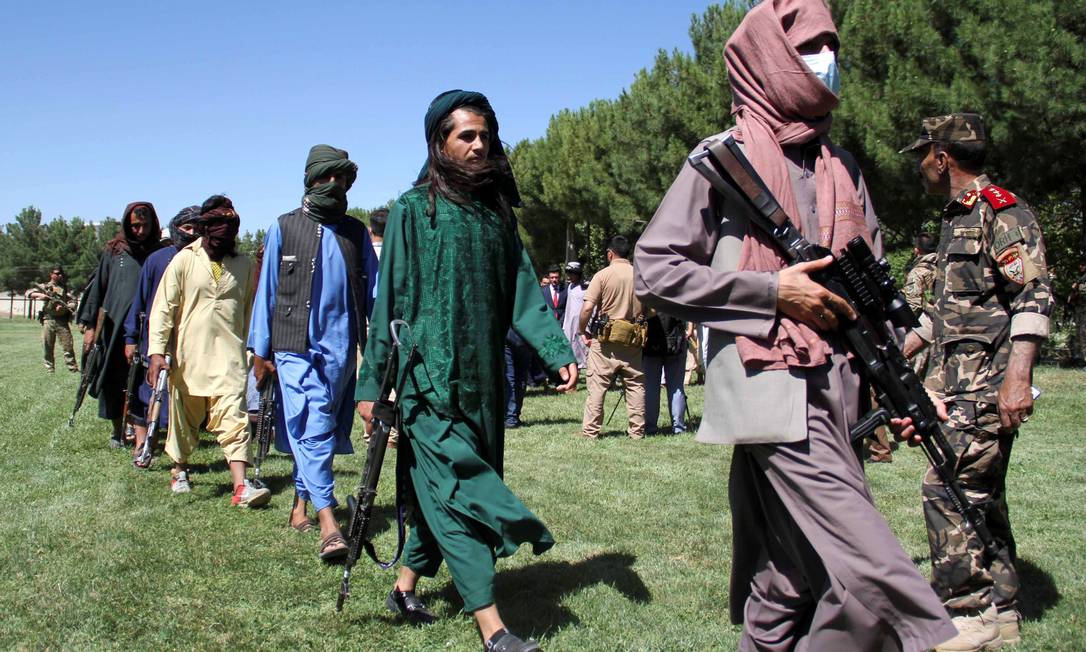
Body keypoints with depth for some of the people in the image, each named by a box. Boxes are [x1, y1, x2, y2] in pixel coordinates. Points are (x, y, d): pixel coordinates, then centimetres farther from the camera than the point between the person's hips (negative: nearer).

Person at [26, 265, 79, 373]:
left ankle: (72, 367, 0)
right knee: (47, 346, 2)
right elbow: (28, 293, 3)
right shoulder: (44, 286, 9)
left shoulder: (65, 288, 11)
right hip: (48, 320, 0)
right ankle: (49, 367, 12)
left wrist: (63, 307, -15)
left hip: (62, 321, 0)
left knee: (68, 345, -4)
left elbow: (73, 303, 3)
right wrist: (40, 295, -14)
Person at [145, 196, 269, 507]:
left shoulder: (244, 265, 5)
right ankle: (180, 471, 37)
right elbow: (163, 308, -2)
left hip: (229, 357, 0)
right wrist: (156, 351, -11)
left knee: (234, 418, -11)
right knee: (184, 418, 14)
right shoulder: (184, 260, 0)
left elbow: (251, 309, 12)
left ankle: (241, 486, -17)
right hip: (187, 356, 0)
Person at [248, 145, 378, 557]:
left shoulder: (356, 232, 11)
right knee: (312, 431, -12)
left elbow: (373, 291, 7)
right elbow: (267, 291, 6)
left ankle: (301, 503, 29)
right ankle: (329, 524, -16)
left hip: (341, 349, 3)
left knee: (317, 434, 11)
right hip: (295, 348, -3)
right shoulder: (284, 228, 5)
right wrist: (260, 352, 4)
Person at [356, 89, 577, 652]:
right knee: (456, 487, -10)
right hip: (429, 376, -5)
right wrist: (373, 382, -6)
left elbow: (523, 290, 7)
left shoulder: (496, 212, 13)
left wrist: (557, 350, -8)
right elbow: (389, 300, -3)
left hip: (483, 376, 6)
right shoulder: (414, 209, -1)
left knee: (445, 486, 10)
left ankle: (406, 585, 29)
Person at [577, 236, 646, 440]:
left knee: (597, 385, 1)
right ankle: (637, 430, 13)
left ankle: (590, 431, 2)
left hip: (606, 339, -3)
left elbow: (587, 308, -12)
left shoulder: (603, 275, -6)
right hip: (633, 339, 3)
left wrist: (583, 331, 1)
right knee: (636, 385, 11)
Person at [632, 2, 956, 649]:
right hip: (771, 391, -7)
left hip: (839, 395, 7)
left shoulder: (844, 168, 18)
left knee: (791, 576, 11)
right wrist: (775, 290, -11)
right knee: (871, 571, -15)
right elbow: (655, 270, -5)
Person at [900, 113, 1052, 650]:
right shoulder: (956, 218, 20)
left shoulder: (1000, 211, -10)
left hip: (987, 383, -10)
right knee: (980, 493, 11)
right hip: (956, 382, 10)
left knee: (948, 487, -13)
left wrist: (1017, 379, -26)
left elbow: (1034, 298, -18)